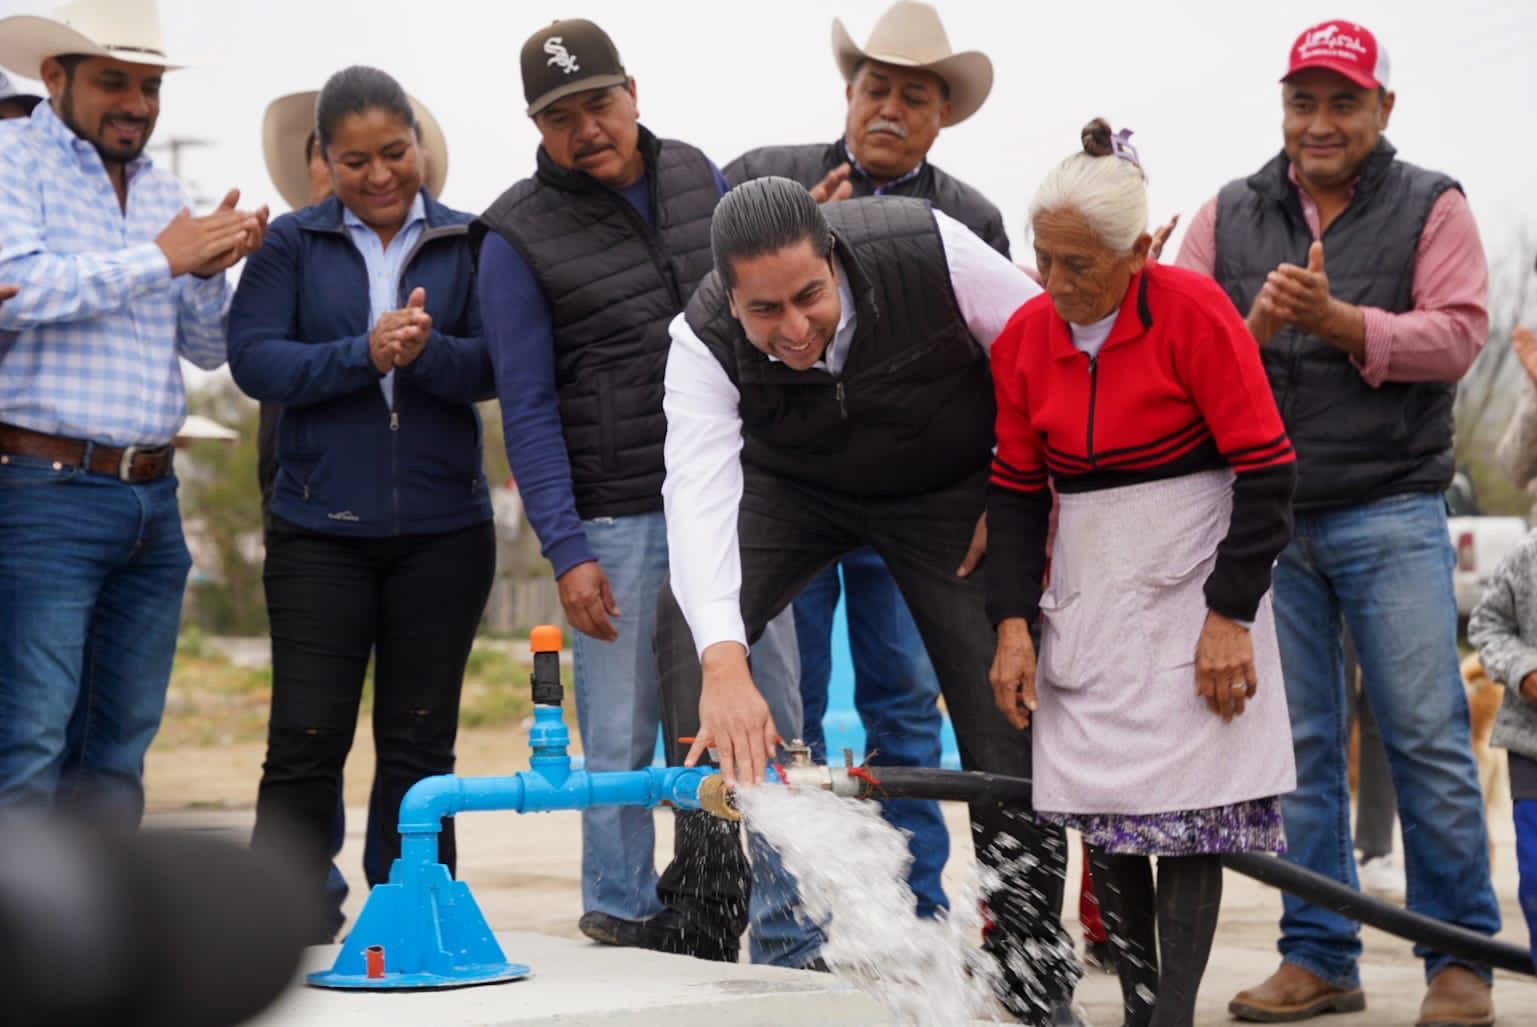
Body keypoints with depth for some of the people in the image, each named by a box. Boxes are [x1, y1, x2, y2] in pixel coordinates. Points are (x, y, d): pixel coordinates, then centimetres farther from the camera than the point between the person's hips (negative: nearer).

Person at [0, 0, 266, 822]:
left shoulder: (161, 191, 18)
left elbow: (207, 350, 18)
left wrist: (211, 272, -3)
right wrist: (161, 258, -13)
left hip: (152, 499, 7)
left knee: (119, 748, 10)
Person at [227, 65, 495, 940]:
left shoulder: (469, 244, 4)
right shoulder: (293, 244, 4)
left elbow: (496, 367, -6)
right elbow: (253, 359, -7)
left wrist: (427, 351, -25)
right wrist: (364, 356, -20)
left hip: (443, 529, 1)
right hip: (320, 529, -1)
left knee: (420, 740, 7)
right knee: (307, 738, -2)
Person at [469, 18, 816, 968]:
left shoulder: (698, 178, 8)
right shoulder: (518, 238, -4)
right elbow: (528, 409, -5)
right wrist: (567, 551, -11)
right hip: (618, 523, -3)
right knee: (621, 744, 0)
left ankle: (790, 946, 9)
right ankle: (624, 926, 16)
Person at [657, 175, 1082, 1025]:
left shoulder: (929, 250, -34)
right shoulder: (705, 341, -31)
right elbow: (698, 493, -43)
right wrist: (724, 664, -57)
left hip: (947, 491, -1)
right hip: (794, 487, 1)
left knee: (1001, 714, -9)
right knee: (687, 625, -22)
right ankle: (705, 876, -8)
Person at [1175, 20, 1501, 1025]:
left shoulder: (1431, 208, 5)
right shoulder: (1228, 217, 12)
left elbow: (1459, 333, -8)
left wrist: (1339, 320, -18)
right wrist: (1254, 328, -15)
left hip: (1390, 515, -3)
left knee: (1428, 736, -4)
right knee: (1296, 744, 6)